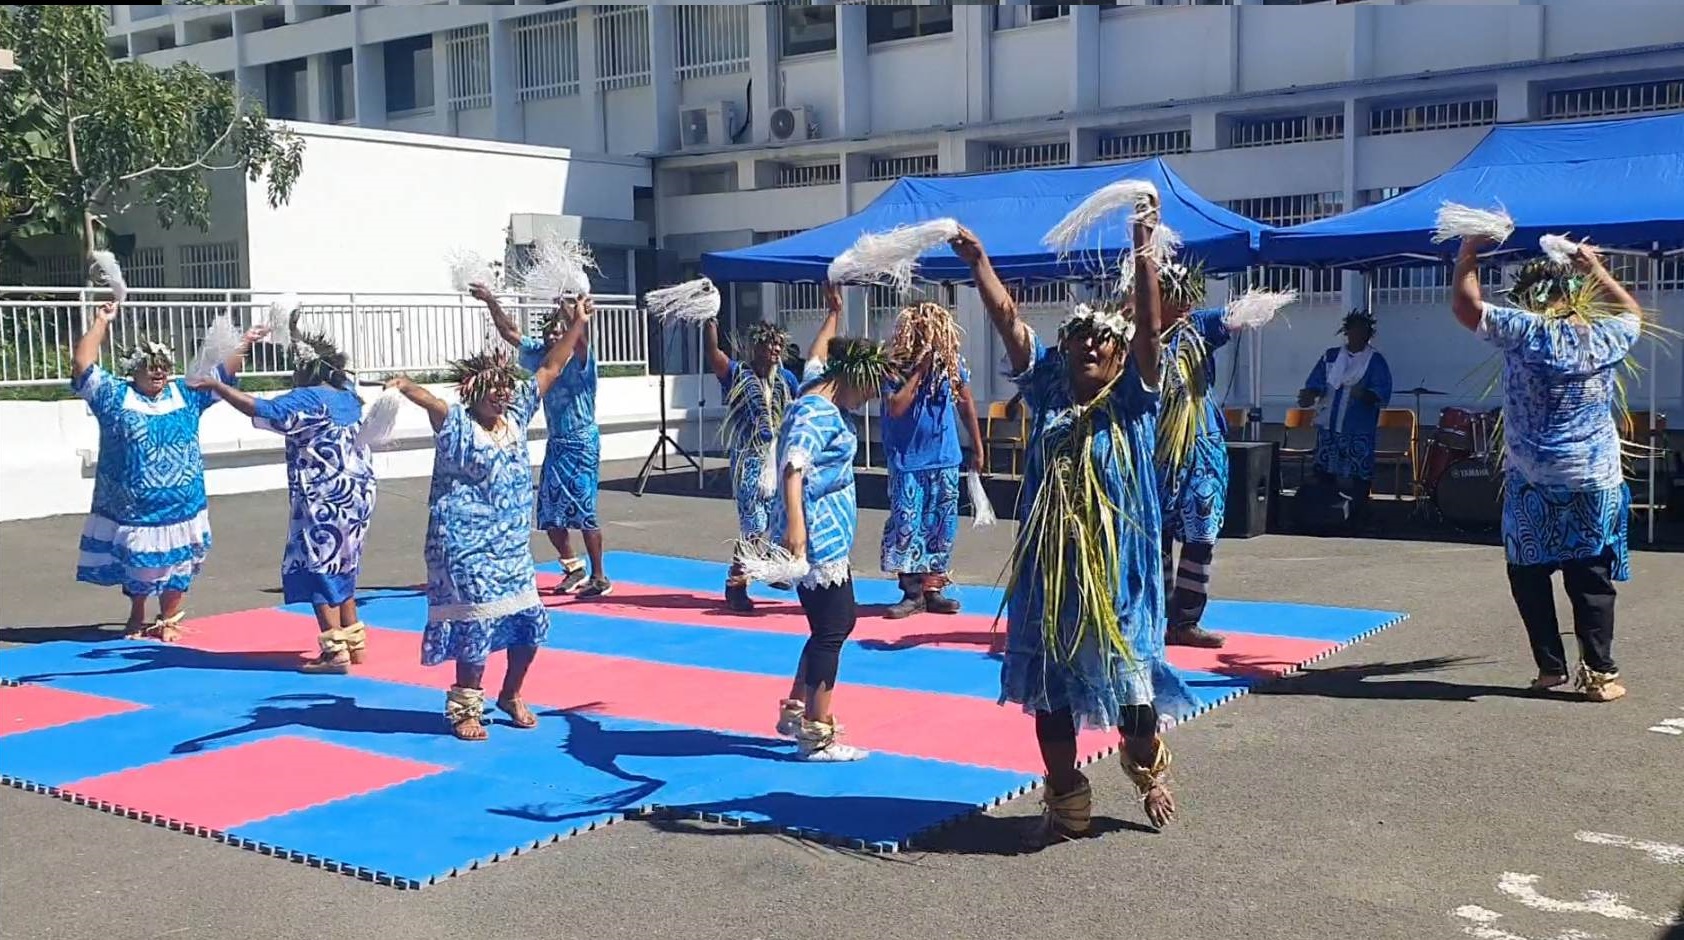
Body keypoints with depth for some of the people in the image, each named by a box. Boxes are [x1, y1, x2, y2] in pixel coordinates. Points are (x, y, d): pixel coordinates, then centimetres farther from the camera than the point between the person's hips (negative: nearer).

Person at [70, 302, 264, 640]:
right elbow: (82, 365, -11)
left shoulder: (186, 394, 6)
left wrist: (244, 343, 2)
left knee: (177, 568, 10)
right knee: (137, 568, 11)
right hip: (131, 508, -2)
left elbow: (222, 372, 10)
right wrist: (101, 323, -10)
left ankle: (168, 621, 27)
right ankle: (137, 619, 33)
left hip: (181, 508, 2)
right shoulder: (115, 396, -3)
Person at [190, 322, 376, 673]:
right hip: (355, 495, 9)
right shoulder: (348, 394, 9)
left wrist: (216, 386, -16)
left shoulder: (308, 399, -14)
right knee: (339, 569, 18)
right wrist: (294, 334, 35)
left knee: (318, 571, -3)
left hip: (325, 501, -9)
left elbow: (258, 409, -23)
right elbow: (317, 358, 30)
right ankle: (354, 642, 21)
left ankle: (336, 652, -6)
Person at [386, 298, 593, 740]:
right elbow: (431, 402, -35)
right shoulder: (457, 426, -12)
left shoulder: (516, 416, 6)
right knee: (475, 625, -5)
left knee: (529, 621, 10)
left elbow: (550, 369, 10)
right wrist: (406, 387, -55)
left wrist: (576, 325, 8)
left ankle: (511, 696, 30)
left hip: (512, 544, 7)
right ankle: (465, 708, 12)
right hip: (467, 546, -7)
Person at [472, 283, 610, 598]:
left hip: (582, 444, -7)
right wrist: (491, 301, 9)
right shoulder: (541, 355, 6)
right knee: (550, 512, 8)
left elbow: (581, 338, -34)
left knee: (584, 511, -7)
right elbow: (510, 333, 14)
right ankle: (573, 567, 26)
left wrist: (568, 311, -50)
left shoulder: (579, 361, -12)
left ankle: (600, 578, 3)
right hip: (555, 444, 7)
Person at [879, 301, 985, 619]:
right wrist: (919, 371, -21)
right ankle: (912, 592, 3)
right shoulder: (896, 366, -11)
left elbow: (965, 403, 8)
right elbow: (895, 408, -21)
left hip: (945, 458, 3)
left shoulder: (952, 363, -3)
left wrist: (978, 447, 12)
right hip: (908, 461, -3)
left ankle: (933, 588, 17)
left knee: (942, 525, 7)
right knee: (906, 524, -5)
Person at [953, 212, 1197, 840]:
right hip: (1048, 564, 3)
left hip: (1118, 564, -3)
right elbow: (1007, 318, 1)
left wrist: (1143, 252, -23)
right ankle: (1065, 799, 21)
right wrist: (977, 260, -8)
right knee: (1048, 679, 7)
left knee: (1126, 667, 4)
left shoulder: (1132, 398, -2)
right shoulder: (1048, 389, 5)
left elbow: (1149, 326, -14)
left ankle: (1147, 767, 34)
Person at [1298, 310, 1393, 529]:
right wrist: (1309, 395, -13)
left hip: (1359, 429, -4)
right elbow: (1315, 384, 9)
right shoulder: (1331, 356, 14)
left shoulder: (1375, 361, 3)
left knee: (1360, 473, -3)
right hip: (1328, 425, 4)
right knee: (1324, 470, 6)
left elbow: (1382, 396, -5)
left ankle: (1357, 517, 6)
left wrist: (1364, 394, -25)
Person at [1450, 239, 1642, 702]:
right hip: (1595, 481, 2)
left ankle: (1550, 668, 11)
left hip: (1532, 483, -2)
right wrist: (1596, 270, 30)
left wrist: (1467, 258, 11)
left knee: (1529, 573, 10)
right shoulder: (1605, 336, 1)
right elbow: (1633, 313, 25)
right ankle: (1599, 673, 3)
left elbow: (1465, 306, -1)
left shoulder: (1523, 332, -10)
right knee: (1592, 578, 6)